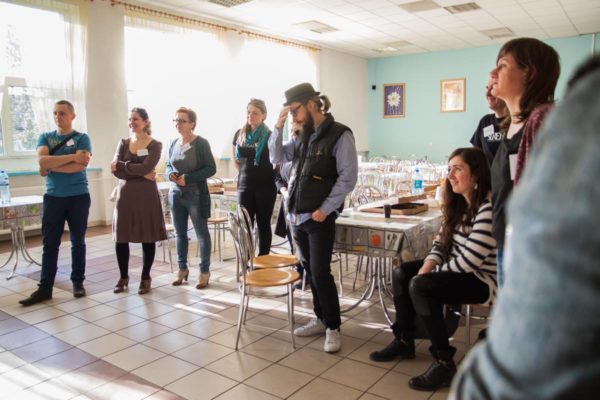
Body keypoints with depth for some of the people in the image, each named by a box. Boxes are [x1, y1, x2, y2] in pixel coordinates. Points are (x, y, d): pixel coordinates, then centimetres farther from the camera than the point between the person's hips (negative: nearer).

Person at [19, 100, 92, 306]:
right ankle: (45, 288, 9)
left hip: (78, 197, -2)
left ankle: (78, 282, 19)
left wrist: (51, 166, -10)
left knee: (78, 242, 7)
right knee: (50, 243, 3)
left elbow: (81, 165, -15)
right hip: (53, 197, 2)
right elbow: (42, 161, -11)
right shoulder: (45, 137, 8)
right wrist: (72, 157, -17)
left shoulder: (82, 138, 0)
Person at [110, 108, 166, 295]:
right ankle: (123, 277, 23)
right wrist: (141, 174, -15)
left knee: (147, 238, 3)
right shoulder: (123, 143, 9)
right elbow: (115, 171, -5)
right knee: (120, 237, 5)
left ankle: (145, 278, 18)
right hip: (125, 195, 4)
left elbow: (145, 168, -17)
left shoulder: (155, 145, -2)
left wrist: (120, 165, -9)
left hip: (147, 195, -3)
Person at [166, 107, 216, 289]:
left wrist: (188, 178, -19)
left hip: (196, 195, -5)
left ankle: (204, 272, 13)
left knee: (202, 233, 3)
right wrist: (170, 174, -5)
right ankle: (182, 269, 27)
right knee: (180, 233, 13)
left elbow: (211, 169, -11)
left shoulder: (201, 143, -9)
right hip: (175, 194, 6)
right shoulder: (173, 143, 7)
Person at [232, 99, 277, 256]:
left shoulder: (269, 135, -7)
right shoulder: (240, 134, 8)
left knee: (263, 224, 5)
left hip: (265, 185, -4)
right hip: (245, 185, 4)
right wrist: (246, 172, 14)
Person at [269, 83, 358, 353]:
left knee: (321, 273, -4)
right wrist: (278, 127, 2)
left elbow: (348, 177, -13)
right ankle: (321, 319, 29)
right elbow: (277, 157, 16)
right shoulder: (303, 136, 12)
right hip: (297, 216, 7)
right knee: (309, 271, 14)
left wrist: (325, 209, -15)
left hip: (320, 218, -7)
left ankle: (333, 328, 12)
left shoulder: (339, 134, -9)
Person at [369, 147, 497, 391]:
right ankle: (404, 341, 15)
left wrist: (428, 275, -13)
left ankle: (444, 362, -15)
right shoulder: (458, 204, 7)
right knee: (401, 273, 5)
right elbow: (440, 243, 9)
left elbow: (470, 261, -26)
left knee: (420, 286, -26)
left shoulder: (489, 209, -23)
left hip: (483, 279, -10)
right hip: (457, 269, 10)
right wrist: (425, 268, -11)